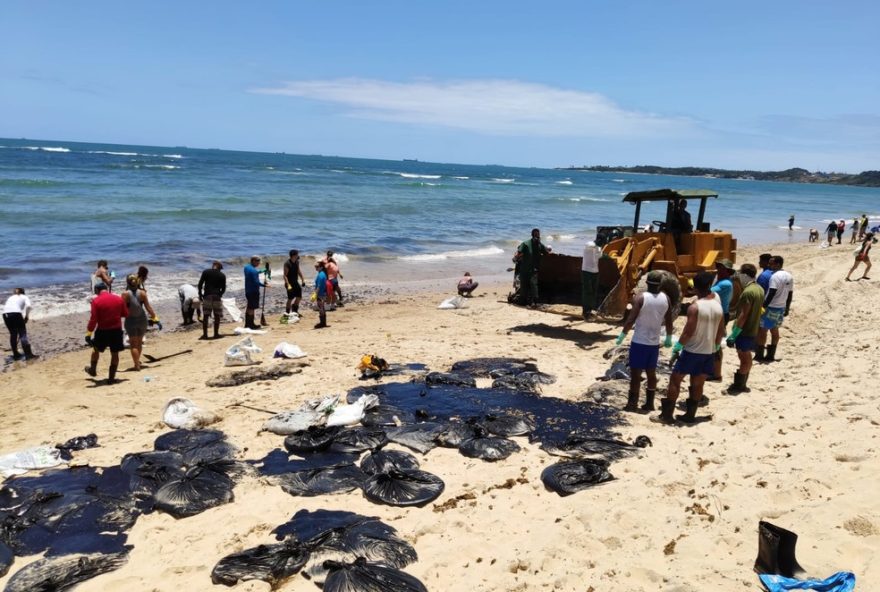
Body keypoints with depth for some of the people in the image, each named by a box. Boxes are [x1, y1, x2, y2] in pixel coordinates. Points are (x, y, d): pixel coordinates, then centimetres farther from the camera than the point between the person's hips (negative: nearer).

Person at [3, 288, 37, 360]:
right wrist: (27, 316, 7)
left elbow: (5, 307, 23)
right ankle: (28, 354, -7)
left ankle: (15, 354, 23)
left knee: (13, 334, 17)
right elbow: (28, 306, -3)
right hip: (16, 313, -4)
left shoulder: (10, 297, 33)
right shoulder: (24, 297, 19)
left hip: (5, 314, 4)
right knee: (23, 334, -1)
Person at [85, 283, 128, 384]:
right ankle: (111, 378, 11)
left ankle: (93, 370, 40)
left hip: (102, 330, -2)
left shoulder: (96, 301, -10)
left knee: (96, 349, 24)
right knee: (115, 354, 9)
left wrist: (88, 333, -10)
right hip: (116, 330, 2)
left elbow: (93, 319, -14)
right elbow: (125, 314, 7)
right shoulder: (119, 298, 0)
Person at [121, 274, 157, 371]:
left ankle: (137, 365, 0)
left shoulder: (125, 294, -13)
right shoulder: (142, 293, -7)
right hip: (142, 319, 3)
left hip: (131, 320, -3)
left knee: (133, 344, 4)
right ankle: (137, 361, 37)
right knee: (140, 342, 21)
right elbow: (148, 307, -6)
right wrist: (154, 316, 4)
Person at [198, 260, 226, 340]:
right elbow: (223, 288, 6)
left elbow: (200, 284, -1)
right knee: (217, 316, 7)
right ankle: (216, 334, 8)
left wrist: (200, 294, 8)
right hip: (217, 297, 0)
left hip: (207, 296, 0)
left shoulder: (206, 272, 4)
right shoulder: (222, 275, 6)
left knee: (205, 315, 5)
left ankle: (205, 334, 4)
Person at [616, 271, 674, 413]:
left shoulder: (640, 298, -14)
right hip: (654, 342, 5)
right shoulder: (666, 299, 0)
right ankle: (649, 403, 20)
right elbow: (669, 322, 6)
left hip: (639, 342, -4)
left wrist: (622, 335, -5)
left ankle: (632, 404, 6)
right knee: (651, 373, 14)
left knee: (635, 373, 2)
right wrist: (669, 338, 20)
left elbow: (631, 320, -17)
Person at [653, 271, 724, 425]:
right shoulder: (718, 306, 4)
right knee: (697, 384, 13)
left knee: (675, 380, 2)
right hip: (709, 352, 6)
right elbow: (721, 331, 10)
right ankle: (690, 415, 18)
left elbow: (688, 332, -18)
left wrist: (677, 347, -8)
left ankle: (666, 415, 2)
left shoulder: (695, 307, -16)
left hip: (693, 351, -6)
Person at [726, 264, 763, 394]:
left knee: (744, 358, -1)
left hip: (745, 331, -9)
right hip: (753, 329, 9)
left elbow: (743, 315, -24)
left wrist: (733, 335, -21)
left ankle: (738, 386, 7)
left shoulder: (748, 292, -22)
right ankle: (741, 384, 25)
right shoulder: (759, 289, 8)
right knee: (746, 358, 15)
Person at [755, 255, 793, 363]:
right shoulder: (789, 276, 10)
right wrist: (787, 308, 20)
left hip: (771, 307, -9)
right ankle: (771, 355, 17)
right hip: (781, 308, 9)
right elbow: (790, 293, 14)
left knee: (762, 330, -1)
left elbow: (771, 294, -23)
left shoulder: (775, 276, -16)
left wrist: (763, 306, -21)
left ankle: (759, 355, 0)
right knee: (775, 330, 13)